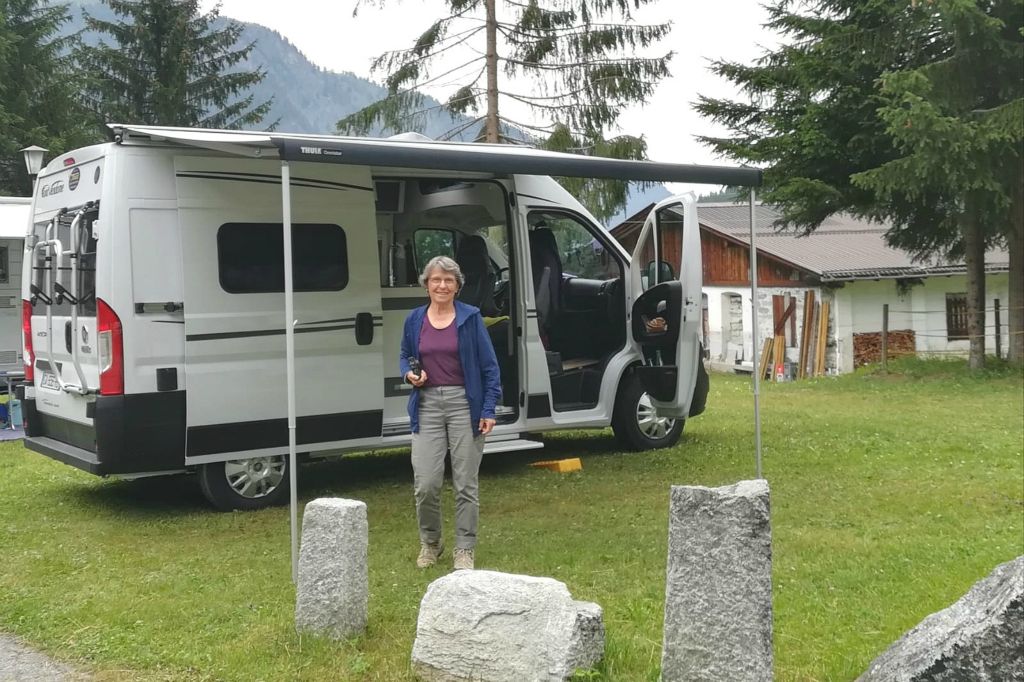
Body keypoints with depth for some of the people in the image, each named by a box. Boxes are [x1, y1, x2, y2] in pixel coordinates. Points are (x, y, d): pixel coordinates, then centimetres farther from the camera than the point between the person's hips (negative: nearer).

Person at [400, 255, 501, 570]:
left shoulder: (470, 318, -1)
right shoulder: (415, 319, 7)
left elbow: (489, 366, 0)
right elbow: (405, 356, 22)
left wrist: (489, 409, -6)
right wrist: (410, 373, -1)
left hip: (464, 403, -2)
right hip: (427, 405, 2)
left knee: (466, 483, 4)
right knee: (425, 483, -3)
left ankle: (464, 549, 17)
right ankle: (430, 542, 21)